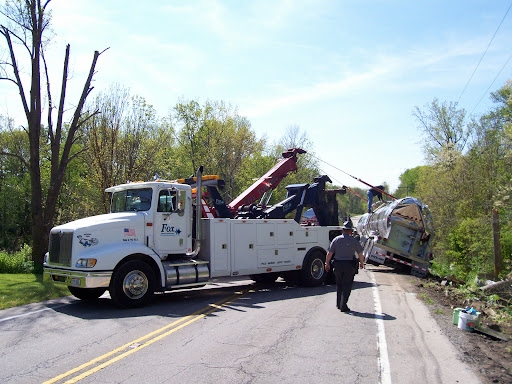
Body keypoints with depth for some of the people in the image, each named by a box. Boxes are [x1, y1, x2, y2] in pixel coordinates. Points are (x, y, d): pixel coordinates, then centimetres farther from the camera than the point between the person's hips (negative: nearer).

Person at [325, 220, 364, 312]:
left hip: (337, 264, 2)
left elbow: (329, 253, -1)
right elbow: (360, 254, 4)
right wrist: (361, 263, 21)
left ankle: (338, 304, 25)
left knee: (339, 284, 17)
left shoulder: (336, 239, 0)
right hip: (349, 265, -2)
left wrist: (327, 263, 11)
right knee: (347, 286, 3)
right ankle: (343, 306, -2)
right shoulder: (354, 241, -3)